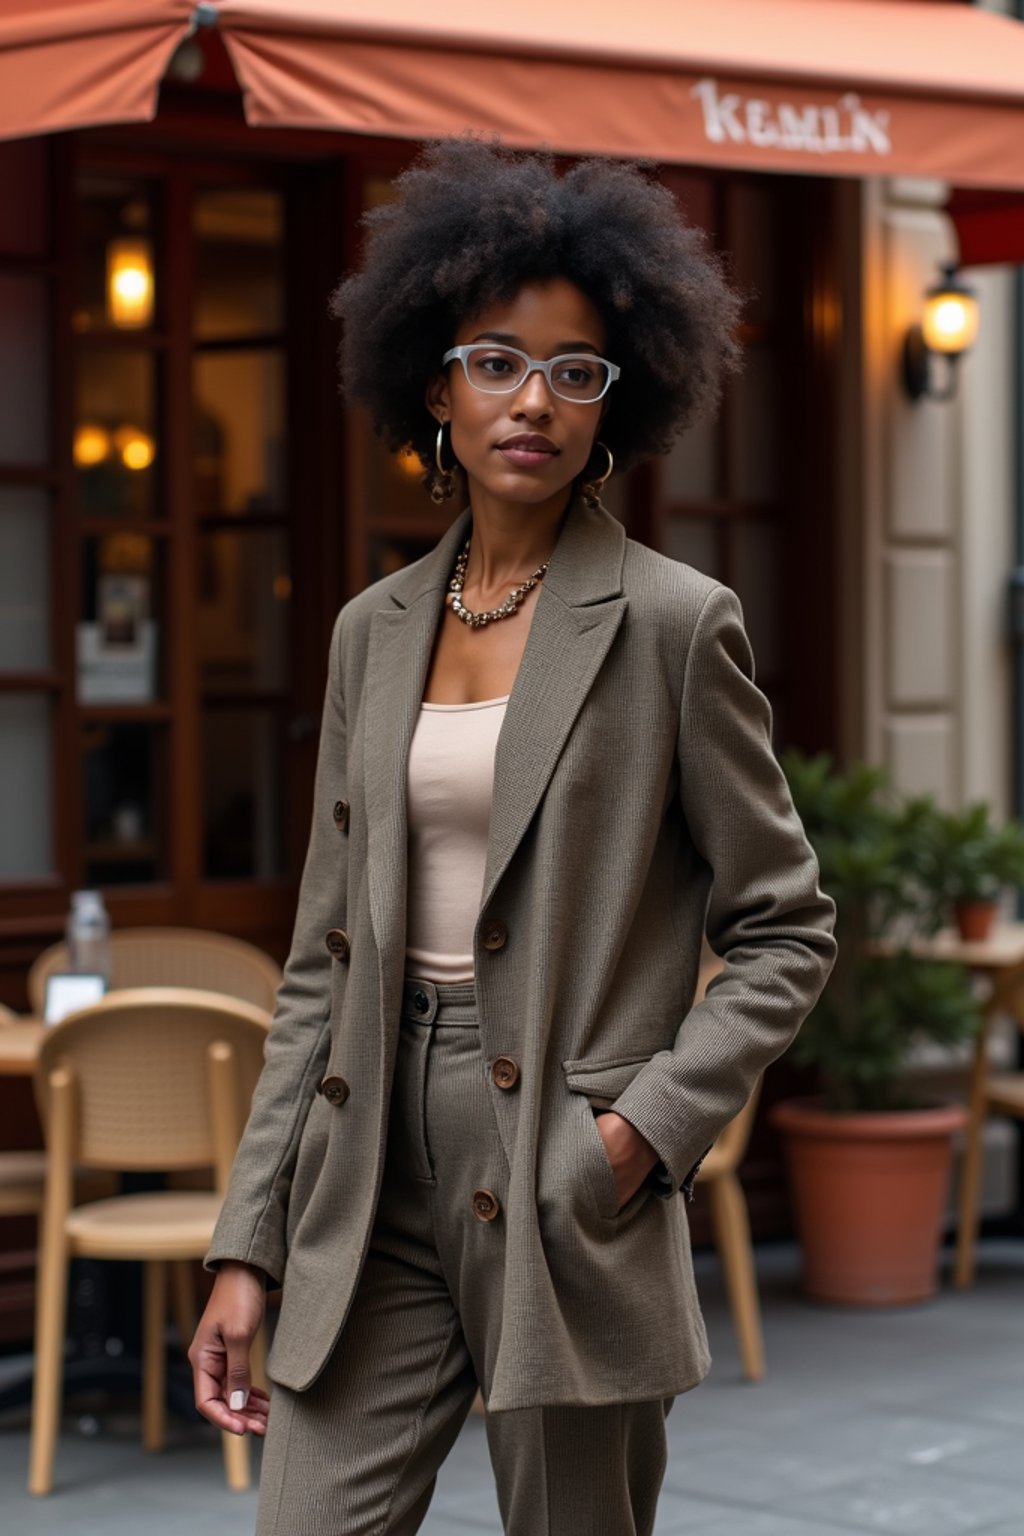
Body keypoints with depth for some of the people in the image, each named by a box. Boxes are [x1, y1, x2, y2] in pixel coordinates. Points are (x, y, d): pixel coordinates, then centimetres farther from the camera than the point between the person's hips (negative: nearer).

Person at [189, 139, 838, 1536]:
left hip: (569, 1197, -4)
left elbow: (783, 932, 1)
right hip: (374, 1185, 4)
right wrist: (248, 1249, 9)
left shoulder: (675, 623, -3)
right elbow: (327, 960, 13)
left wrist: (648, 1125, -13)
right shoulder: (374, 630, 12)